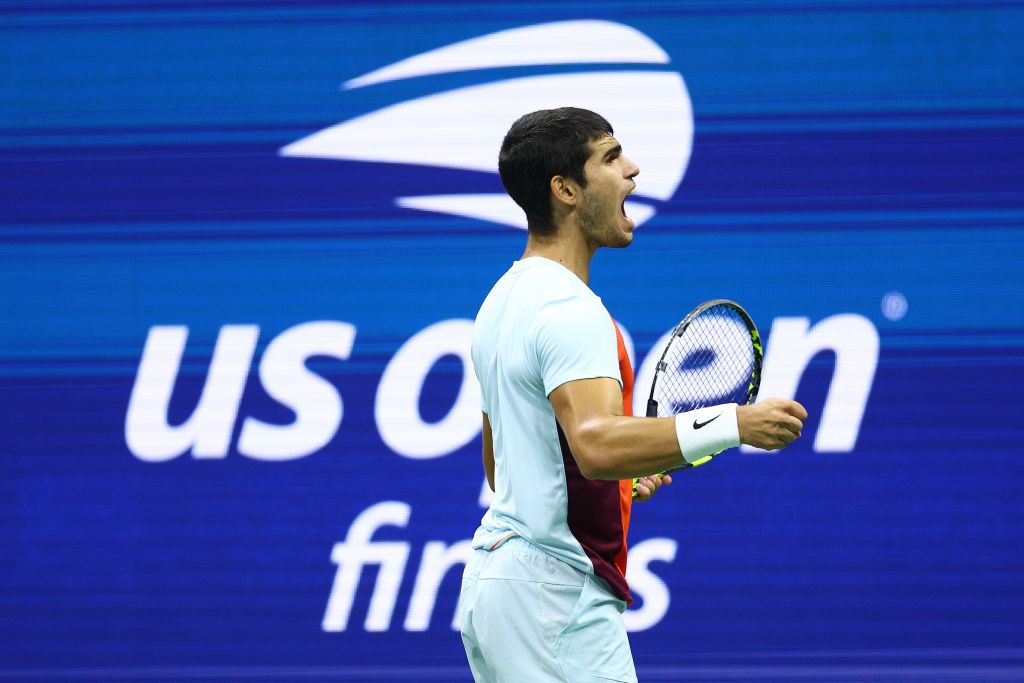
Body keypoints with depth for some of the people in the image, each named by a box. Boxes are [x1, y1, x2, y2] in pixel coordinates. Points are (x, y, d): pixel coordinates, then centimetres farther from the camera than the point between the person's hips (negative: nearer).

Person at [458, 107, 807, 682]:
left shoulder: (503, 300, 16)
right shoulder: (569, 308, -17)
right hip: (557, 591, -10)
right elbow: (596, 444, -33)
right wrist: (733, 424, -35)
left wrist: (624, 478, 20)